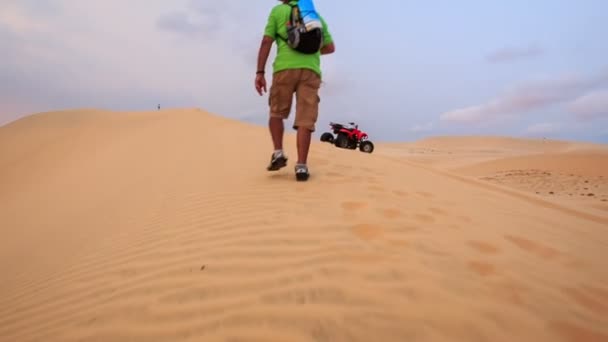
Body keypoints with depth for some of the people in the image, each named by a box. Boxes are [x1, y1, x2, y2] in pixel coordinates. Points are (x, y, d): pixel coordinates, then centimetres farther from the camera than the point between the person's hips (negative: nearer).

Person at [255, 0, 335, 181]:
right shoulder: (317, 16, 25)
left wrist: (260, 72, 0)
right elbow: (330, 47, 25)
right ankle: (301, 166, -13)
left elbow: (266, 42, 5)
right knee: (305, 120, -5)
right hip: (311, 70, 2)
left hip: (285, 68, -2)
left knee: (276, 113, 15)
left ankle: (278, 154, 0)